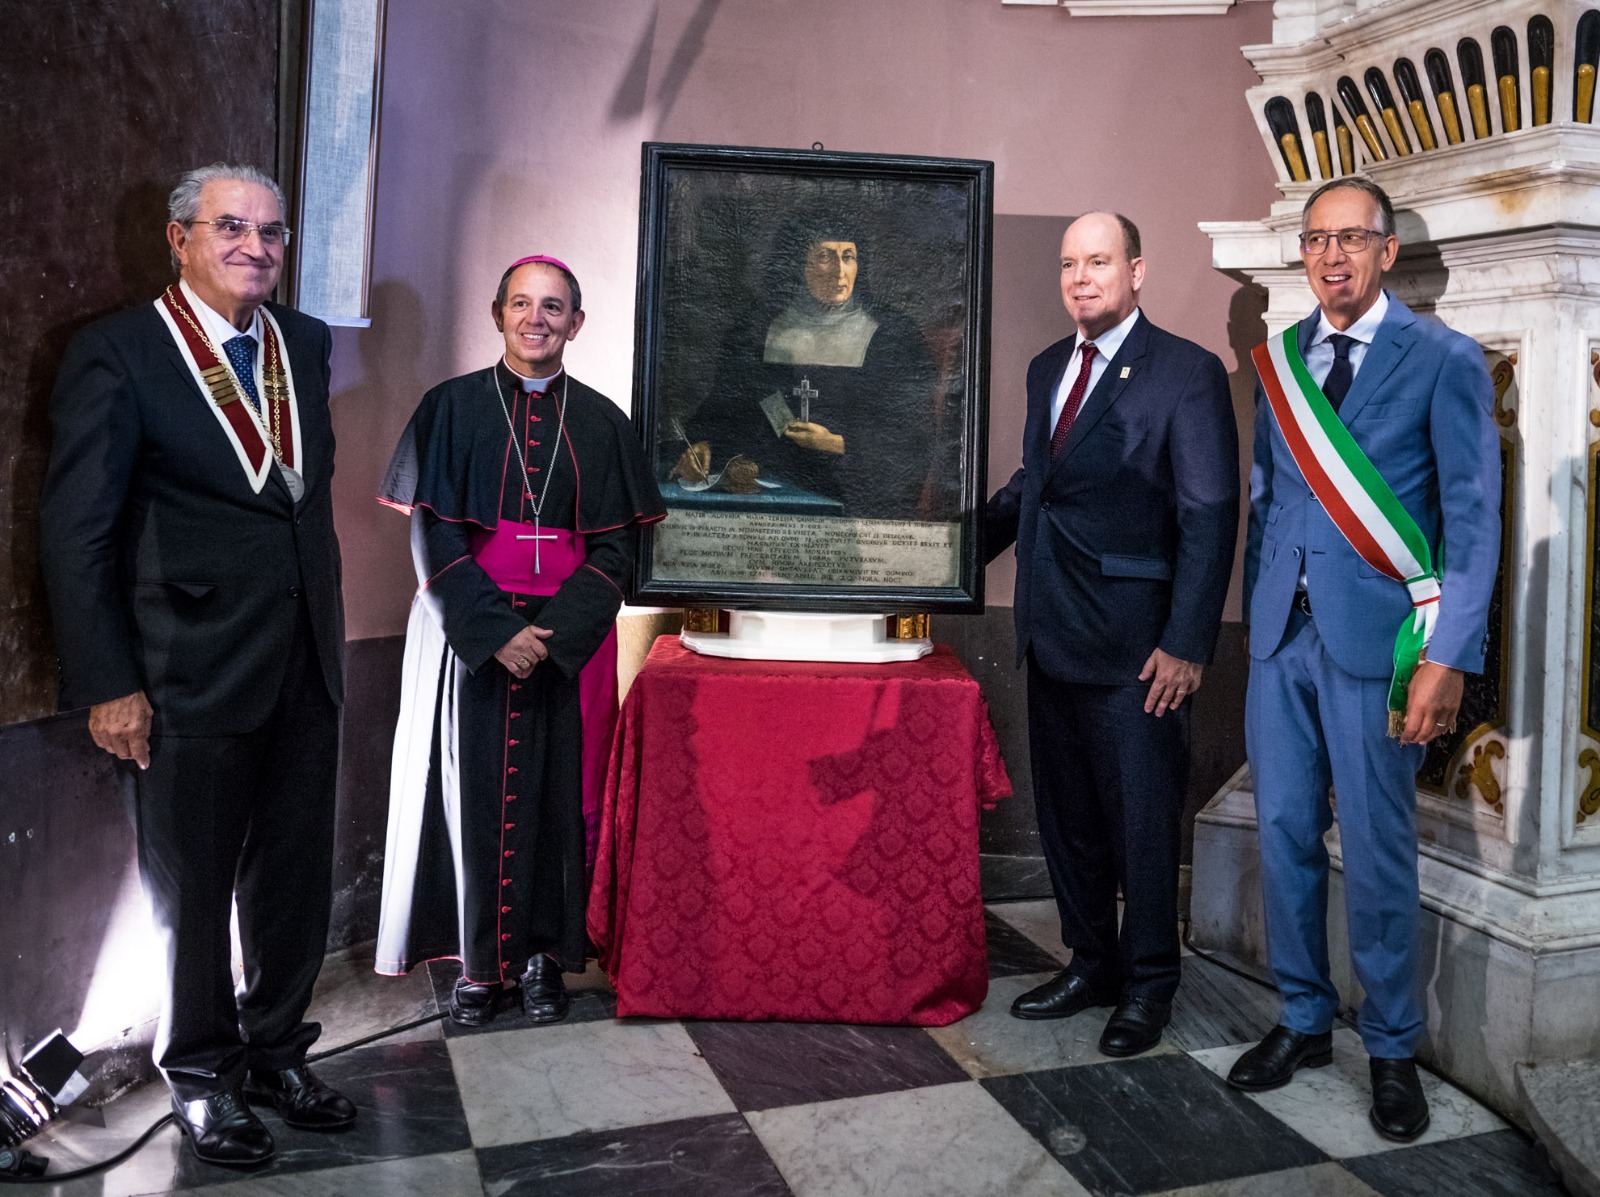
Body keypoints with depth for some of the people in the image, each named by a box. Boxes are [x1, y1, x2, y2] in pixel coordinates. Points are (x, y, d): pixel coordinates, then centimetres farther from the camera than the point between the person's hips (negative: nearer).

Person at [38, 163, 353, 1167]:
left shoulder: (306, 343, 8)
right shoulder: (118, 354, -9)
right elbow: (77, 532, -10)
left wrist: (329, 625, 10)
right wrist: (108, 686, -13)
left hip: (306, 668, 5)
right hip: (191, 673, -5)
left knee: (296, 879, 15)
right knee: (191, 890, 12)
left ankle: (276, 1053, 36)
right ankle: (203, 1077, 32)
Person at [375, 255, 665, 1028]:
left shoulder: (600, 422, 6)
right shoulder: (452, 407, 3)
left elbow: (615, 547, 2)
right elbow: (432, 537, -3)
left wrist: (556, 632, -12)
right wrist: (496, 629, -14)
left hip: (569, 637, 1)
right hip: (469, 633, -1)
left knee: (559, 792, 4)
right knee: (473, 789, 3)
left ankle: (545, 956, 17)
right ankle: (478, 960, 16)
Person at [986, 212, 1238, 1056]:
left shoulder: (1187, 373, -8)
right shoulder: (1047, 369, 13)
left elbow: (1210, 517, -12)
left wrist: (1186, 645, -16)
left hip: (1133, 642, -6)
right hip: (1053, 633, 7)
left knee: (1141, 819, 5)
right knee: (1066, 812, 15)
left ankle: (1148, 986, 23)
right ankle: (1091, 963, 32)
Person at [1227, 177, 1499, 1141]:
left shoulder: (1444, 361, -4)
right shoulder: (1280, 358, 11)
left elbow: (1474, 521, -6)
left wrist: (1448, 660, -13)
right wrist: (1259, 613, 8)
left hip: (1375, 638, -4)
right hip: (1282, 634, 4)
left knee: (1378, 853, 4)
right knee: (1285, 835, 10)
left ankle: (1393, 1052, 23)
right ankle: (1305, 1023, 28)